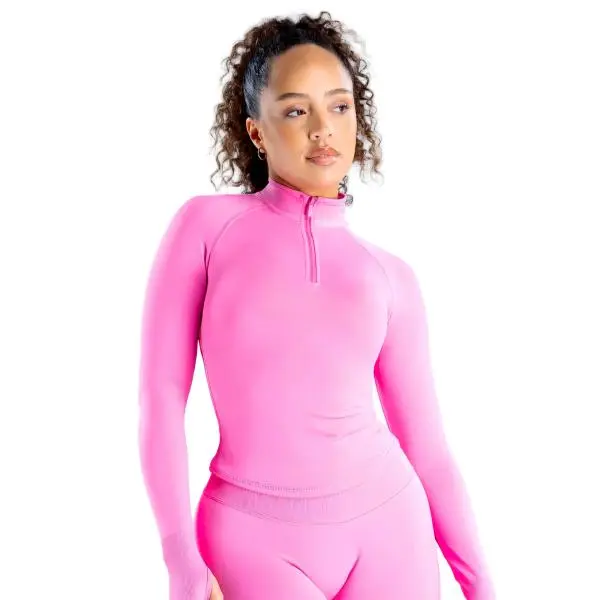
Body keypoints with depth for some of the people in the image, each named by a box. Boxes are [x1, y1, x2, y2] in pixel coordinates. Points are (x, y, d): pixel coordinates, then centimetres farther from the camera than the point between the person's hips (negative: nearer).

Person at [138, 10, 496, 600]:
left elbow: (426, 444, 7)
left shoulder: (391, 278, 4)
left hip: (383, 530, 3)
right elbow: (161, 397, -6)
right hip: (254, 541, -2)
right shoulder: (205, 223, -3)